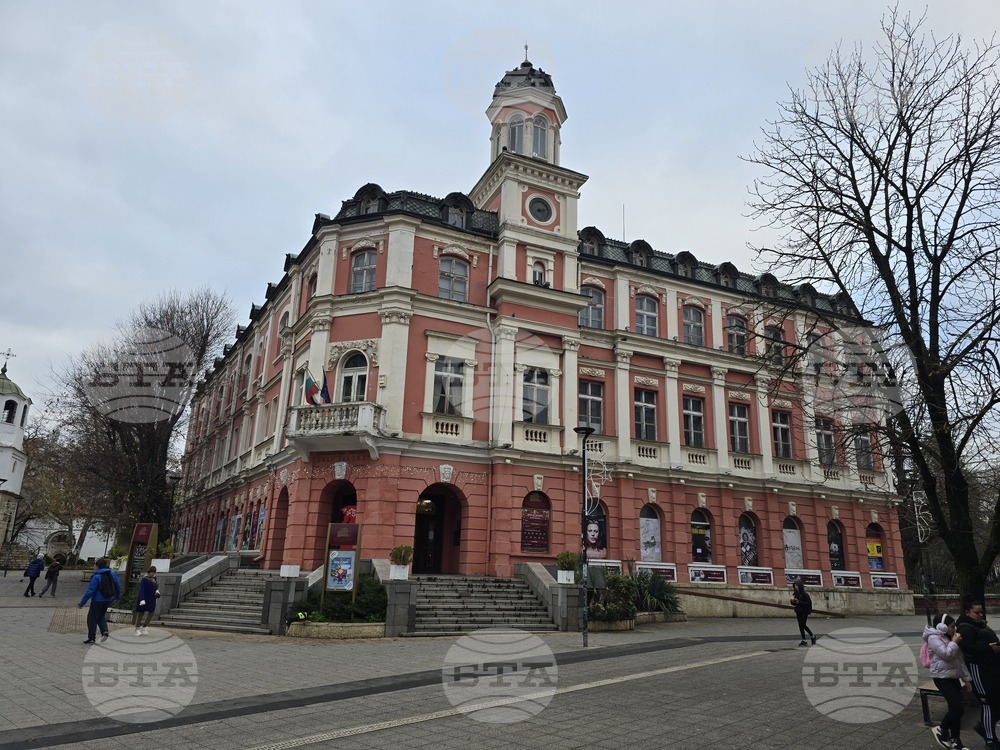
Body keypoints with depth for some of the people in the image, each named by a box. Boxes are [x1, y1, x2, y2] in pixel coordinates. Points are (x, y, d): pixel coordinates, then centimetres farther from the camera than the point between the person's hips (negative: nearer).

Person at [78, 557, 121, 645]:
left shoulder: (96, 577, -17)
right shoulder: (112, 574, 1)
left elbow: (90, 591, -20)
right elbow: (118, 586, 7)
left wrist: (81, 604, -14)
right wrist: (117, 596, 24)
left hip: (97, 601, -6)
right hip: (108, 600, 6)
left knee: (92, 618, 8)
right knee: (101, 616, 23)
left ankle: (92, 638, 10)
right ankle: (105, 631, 3)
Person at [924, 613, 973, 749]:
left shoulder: (949, 639, 14)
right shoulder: (933, 638, -12)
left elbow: (960, 660, 18)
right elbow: (946, 654, -24)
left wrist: (967, 679, 15)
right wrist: (954, 642, -9)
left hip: (954, 677, 8)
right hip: (942, 678, -8)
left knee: (955, 709, 8)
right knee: (958, 709, -14)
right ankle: (941, 730, 7)